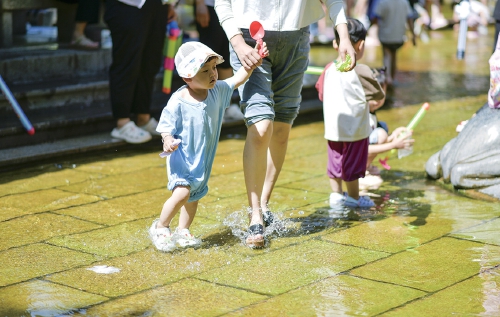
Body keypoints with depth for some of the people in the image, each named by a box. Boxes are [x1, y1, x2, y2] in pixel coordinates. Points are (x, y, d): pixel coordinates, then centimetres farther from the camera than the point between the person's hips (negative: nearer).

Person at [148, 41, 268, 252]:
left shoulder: (217, 91, -3)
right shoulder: (178, 102, -20)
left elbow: (237, 80, 5)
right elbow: (166, 126, -15)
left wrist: (252, 64, -8)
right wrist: (167, 141, -34)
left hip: (203, 157, 7)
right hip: (182, 156, -6)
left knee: (194, 195, 15)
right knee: (182, 192, -20)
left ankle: (183, 231, 33)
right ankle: (160, 227, 2)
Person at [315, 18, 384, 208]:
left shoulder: (329, 69, -1)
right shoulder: (361, 71, -17)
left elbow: (321, 94, 11)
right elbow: (379, 96, -7)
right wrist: (376, 81, 14)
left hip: (332, 128, 5)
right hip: (354, 129, -5)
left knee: (336, 162, 16)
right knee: (353, 165, 7)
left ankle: (336, 195, 20)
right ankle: (354, 198, 19)